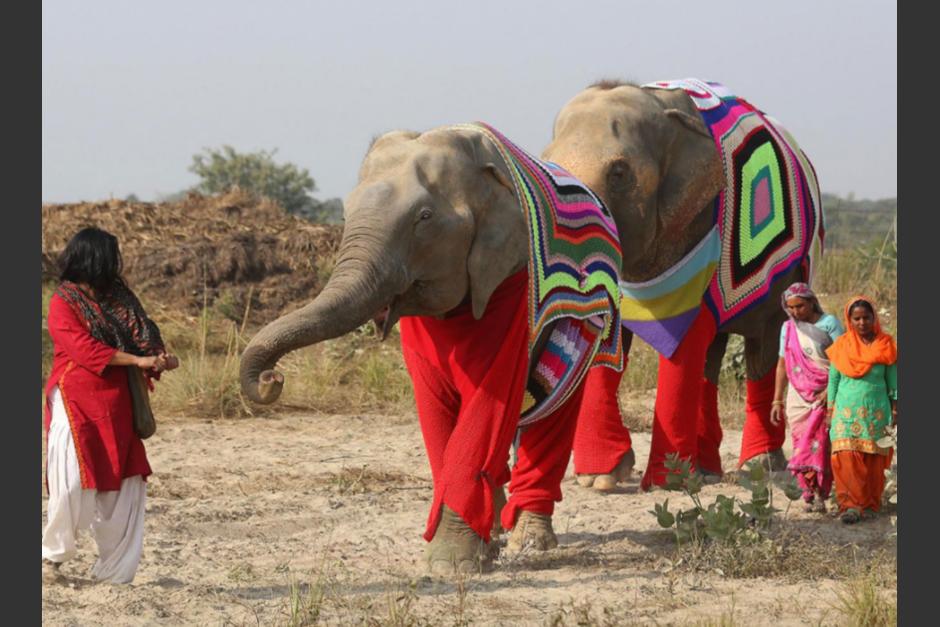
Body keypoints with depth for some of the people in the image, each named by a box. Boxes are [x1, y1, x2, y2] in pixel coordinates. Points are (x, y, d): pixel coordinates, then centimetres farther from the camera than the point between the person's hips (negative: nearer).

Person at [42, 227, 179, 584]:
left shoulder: (117, 299, 13)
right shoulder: (64, 302, -6)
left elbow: (141, 336, 8)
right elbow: (84, 349, -16)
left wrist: (158, 358, -15)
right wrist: (138, 360, -21)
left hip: (116, 407, 6)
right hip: (76, 405, -6)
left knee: (124, 486, 2)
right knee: (75, 483, -12)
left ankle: (113, 571, 8)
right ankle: (51, 557, 7)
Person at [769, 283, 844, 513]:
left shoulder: (829, 323, -3)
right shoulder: (788, 328, 12)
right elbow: (782, 364, 17)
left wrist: (831, 390, -17)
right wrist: (777, 401, 13)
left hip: (824, 396, -4)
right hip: (797, 396, 4)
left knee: (819, 444, -13)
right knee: (800, 444, -1)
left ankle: (820, 494, -13)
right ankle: (808, 493, 2)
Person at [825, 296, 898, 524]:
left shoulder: (884, 345, 3)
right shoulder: (841, 347, 3)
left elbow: (892, 380, 7)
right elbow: (833, 379, 9)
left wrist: (895, 409, 3)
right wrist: (831, 409, 5)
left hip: (876, 411, 0)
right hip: (847, 411, 0)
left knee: (873, 460, -1)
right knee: (847, 458, -13)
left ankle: (870, 505, 7)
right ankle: (850, 504, -16)